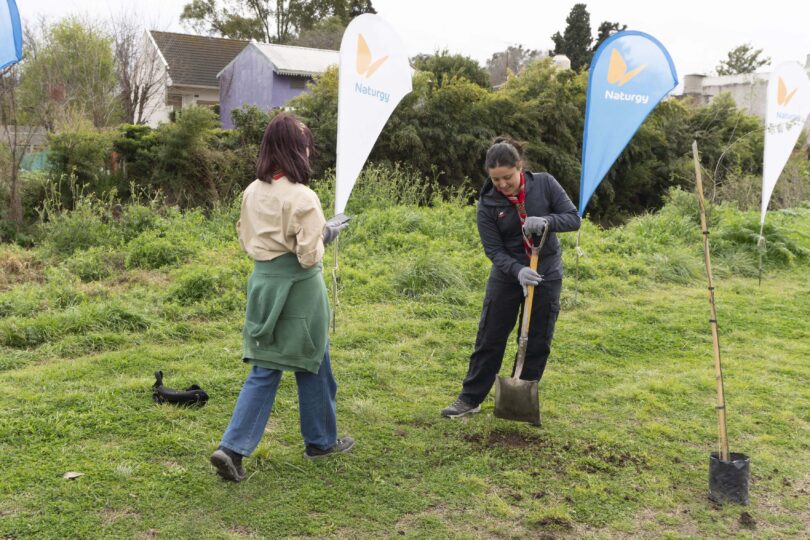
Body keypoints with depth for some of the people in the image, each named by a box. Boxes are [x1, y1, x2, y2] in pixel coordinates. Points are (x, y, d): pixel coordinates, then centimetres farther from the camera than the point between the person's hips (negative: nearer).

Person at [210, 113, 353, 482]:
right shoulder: (302, 197, -18)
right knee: (312, 365, 13)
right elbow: (309, 255, -17)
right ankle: (321, 441, 30)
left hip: (263, 281, 6)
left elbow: (245, 240, 13)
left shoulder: (252, 192, 3)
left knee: (264, 370, 12)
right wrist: (326, 234, 1)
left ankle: (233, 447, 3)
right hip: (298, 286, -6)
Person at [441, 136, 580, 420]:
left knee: (538, 341, 7)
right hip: (507, 274, 0)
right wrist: (518, 270, -31)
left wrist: (546, 220, -28)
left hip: (547, 273, 1)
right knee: (489, 337, 4)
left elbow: (573, 218, -8)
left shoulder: (544, 183, -11)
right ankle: (470, 398, 17)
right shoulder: (488, 204, -12)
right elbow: (494, 250, -13)